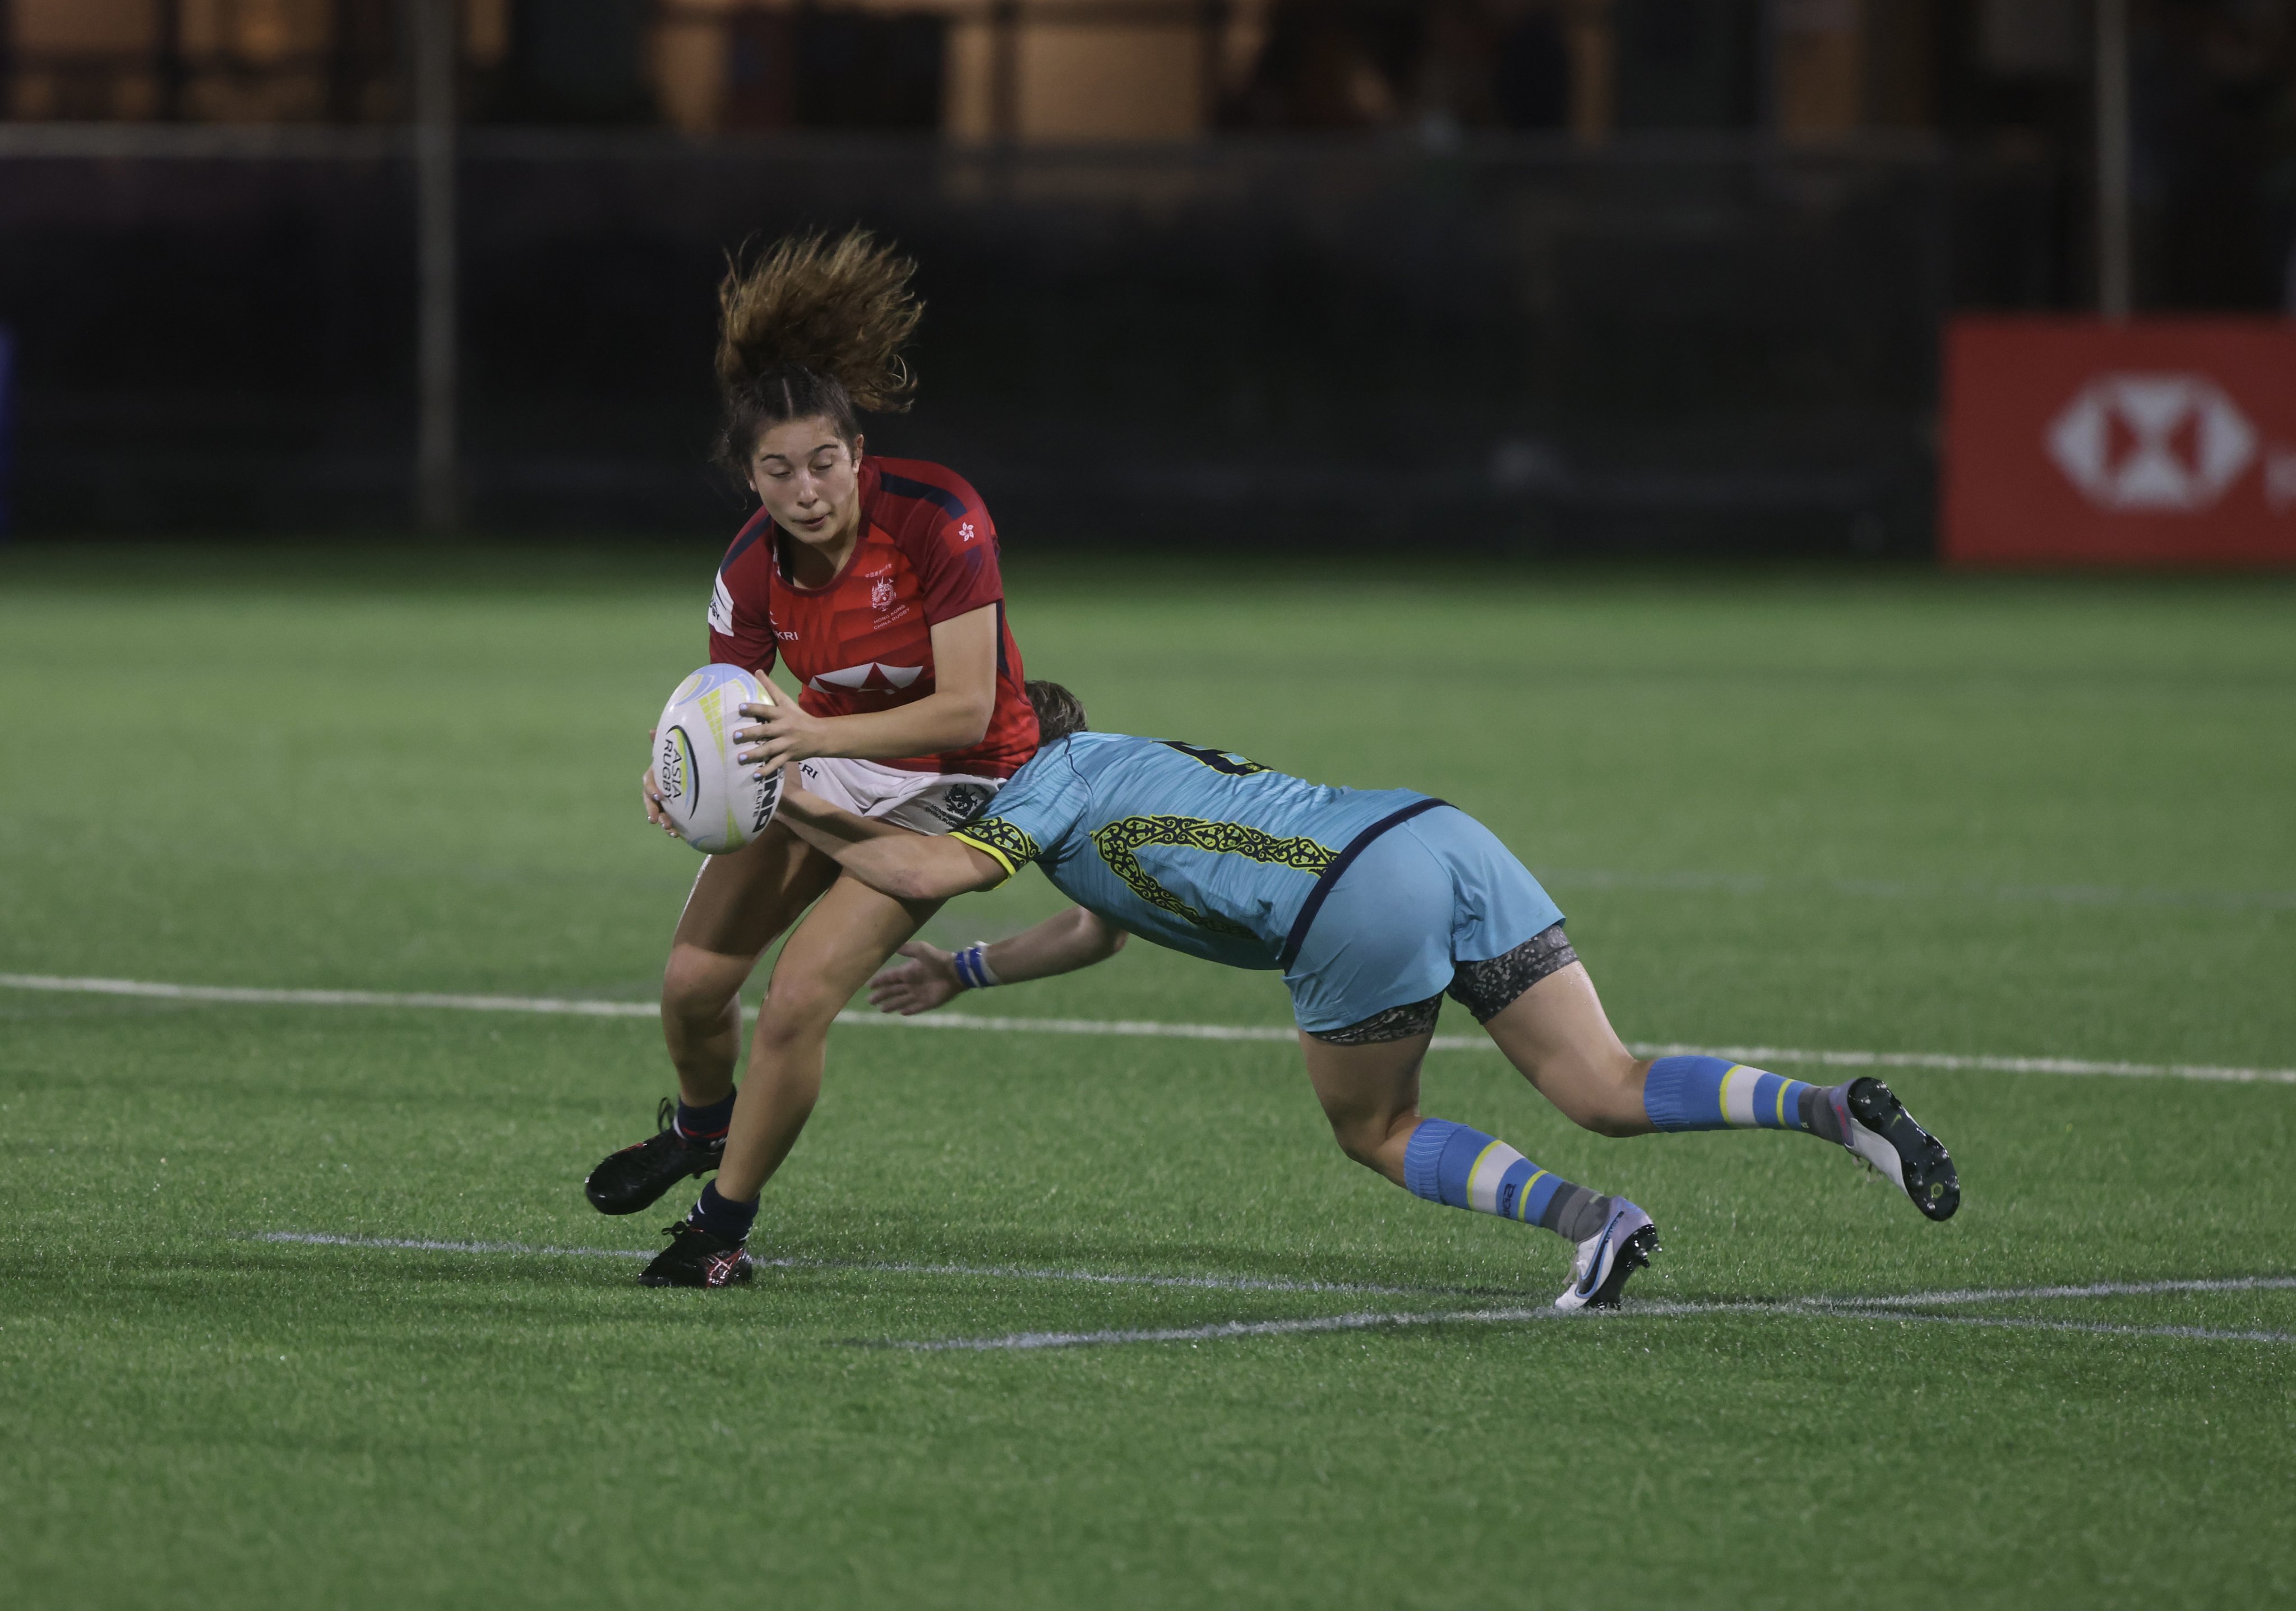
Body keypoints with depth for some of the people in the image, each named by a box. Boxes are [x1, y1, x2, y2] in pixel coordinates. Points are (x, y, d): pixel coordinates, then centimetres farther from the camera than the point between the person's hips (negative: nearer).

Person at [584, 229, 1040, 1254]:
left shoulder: (937, 520, -30)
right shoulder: (753, 572, -16)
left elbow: (964, 710, -30)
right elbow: (729, 724, -10)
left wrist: (817, 736, -41)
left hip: (951, 783, -5)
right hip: (829, 760, 5)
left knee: (798, 1000, -18)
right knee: (693, 980, 1)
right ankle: (702, 1126, 37)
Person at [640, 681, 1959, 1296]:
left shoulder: (1065, 774, 14)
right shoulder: (1135, 774, 37)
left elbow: (933, 869, 4)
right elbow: (1101, 931, 52)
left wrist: (800, 817, 17)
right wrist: (968, 974, 56)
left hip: (1359, 899, -8)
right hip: (1443, 835, 8)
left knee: (1375, 1133, 13)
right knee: (1609, 1092, 2)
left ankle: (1589, 1219, -8)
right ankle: (1839, 1111, -17)